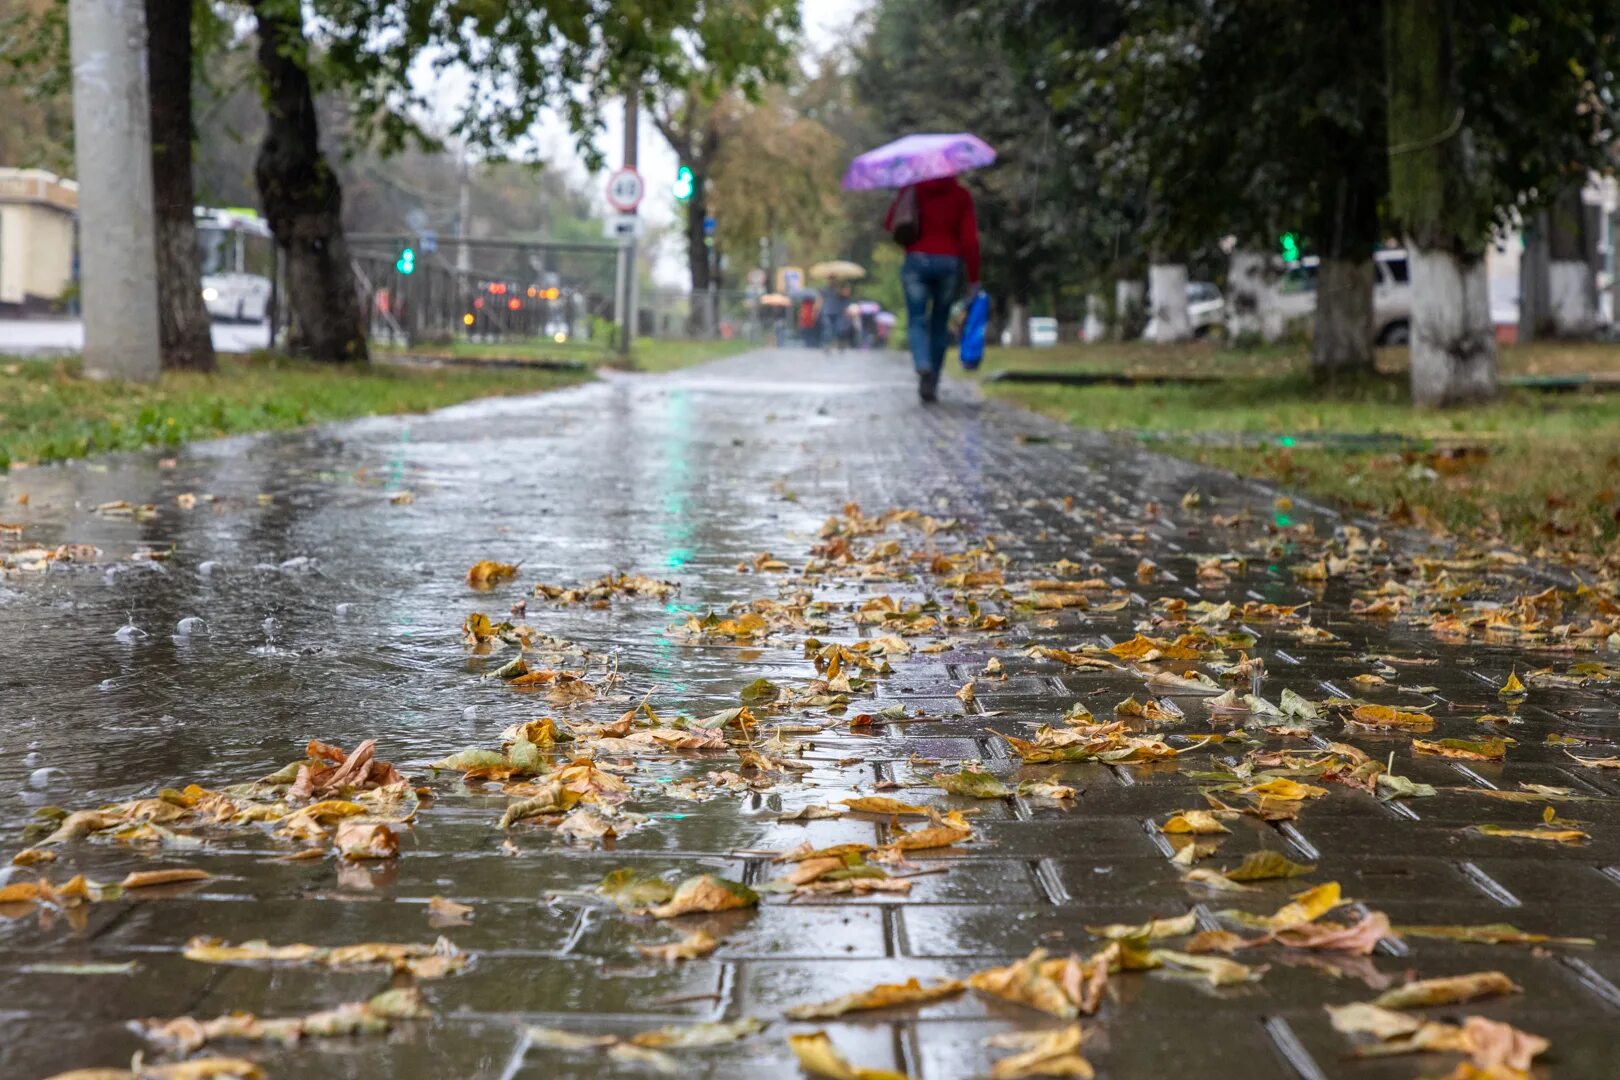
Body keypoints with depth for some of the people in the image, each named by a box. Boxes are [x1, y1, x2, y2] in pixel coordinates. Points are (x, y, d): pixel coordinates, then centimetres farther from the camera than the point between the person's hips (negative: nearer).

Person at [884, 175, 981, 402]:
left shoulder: (913, 190, 2)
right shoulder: (961, 196, 1)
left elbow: (889, 224, 5)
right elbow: (970, 240, -3)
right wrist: (973, 279, 0)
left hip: (917, 260, 0)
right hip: (950, 262, 1)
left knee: (917, 321, 0)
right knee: (940, 324, 10)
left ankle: (923, 366, -29)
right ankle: (932, 384, 9)